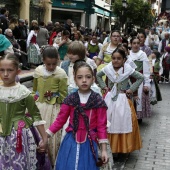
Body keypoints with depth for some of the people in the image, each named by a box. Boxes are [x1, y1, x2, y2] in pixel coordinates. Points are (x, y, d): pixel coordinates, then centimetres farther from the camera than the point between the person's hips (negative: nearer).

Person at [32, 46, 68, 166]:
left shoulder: (61, 74, -11)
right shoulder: (38, 71, 0)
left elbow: (63, 95, -4)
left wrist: (52, 96, -14)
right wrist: (34, 101, 12)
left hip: (53, 108, -4)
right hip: (39, 106, 4)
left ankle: (53, 161, 19)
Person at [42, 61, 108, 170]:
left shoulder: (98, 101, -5)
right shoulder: (70, 100, -2)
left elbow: (101, 126, -3)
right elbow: (60, 121, 3)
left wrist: (104, 150, -4)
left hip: (88, 144, -1)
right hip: (71, 142, 1)